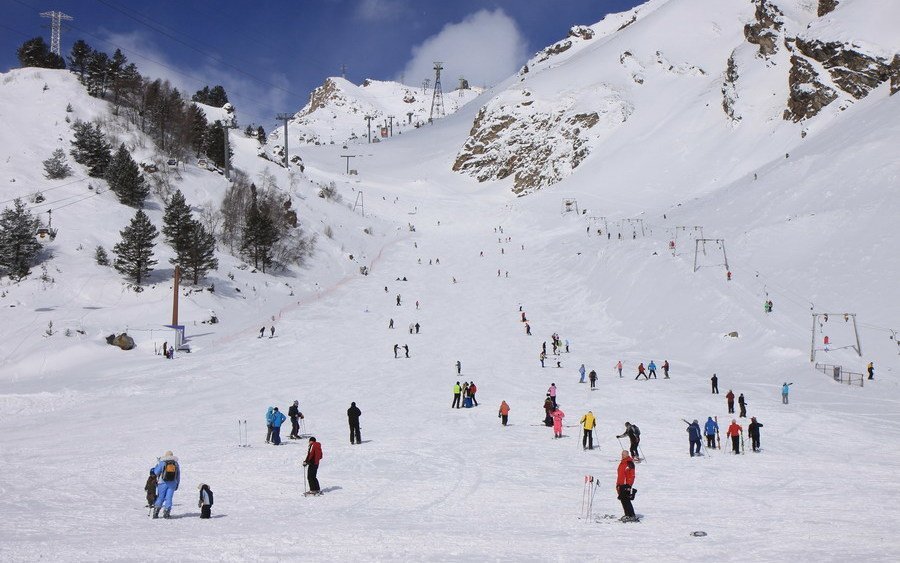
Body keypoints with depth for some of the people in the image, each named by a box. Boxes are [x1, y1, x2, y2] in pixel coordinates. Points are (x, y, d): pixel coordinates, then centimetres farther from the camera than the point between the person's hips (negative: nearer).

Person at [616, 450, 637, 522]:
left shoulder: (630, 464, -11)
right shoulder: (622, 463, 17)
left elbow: (632, 475, -15)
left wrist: (629, 484, -19)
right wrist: (618, 484, 23)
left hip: (626, 484, -9)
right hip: (621, 485, 9)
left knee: (626, 500, -12)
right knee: (623, 500, 10)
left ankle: (632, 516, -10)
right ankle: (627, 514, 16)